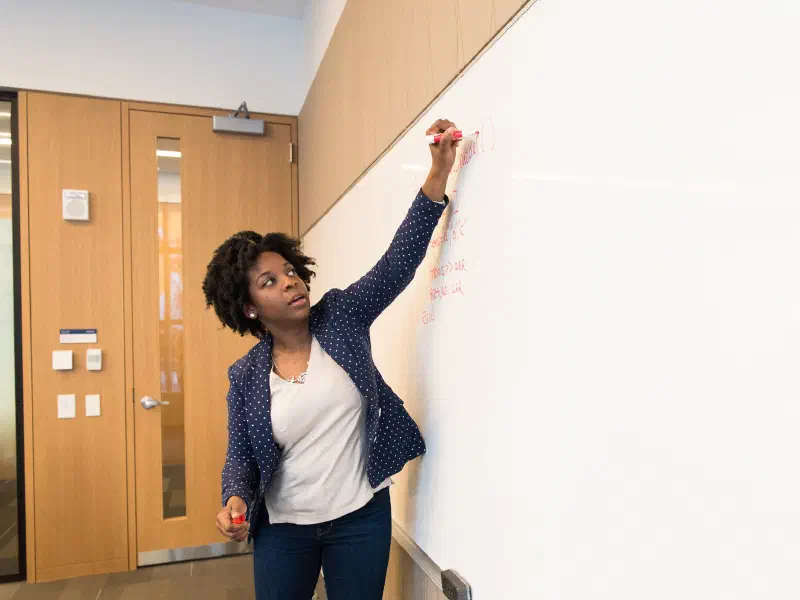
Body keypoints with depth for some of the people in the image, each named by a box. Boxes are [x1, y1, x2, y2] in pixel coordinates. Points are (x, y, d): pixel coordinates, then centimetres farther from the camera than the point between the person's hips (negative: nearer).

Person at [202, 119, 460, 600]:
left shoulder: (342, 318, -7)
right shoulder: (246, 376, -6)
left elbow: (399, 261, -14)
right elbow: (241, 456, 2)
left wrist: (440, 171, -22)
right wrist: (235, 500, -20)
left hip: (361, 519, 0)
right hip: (282, 530, 1)